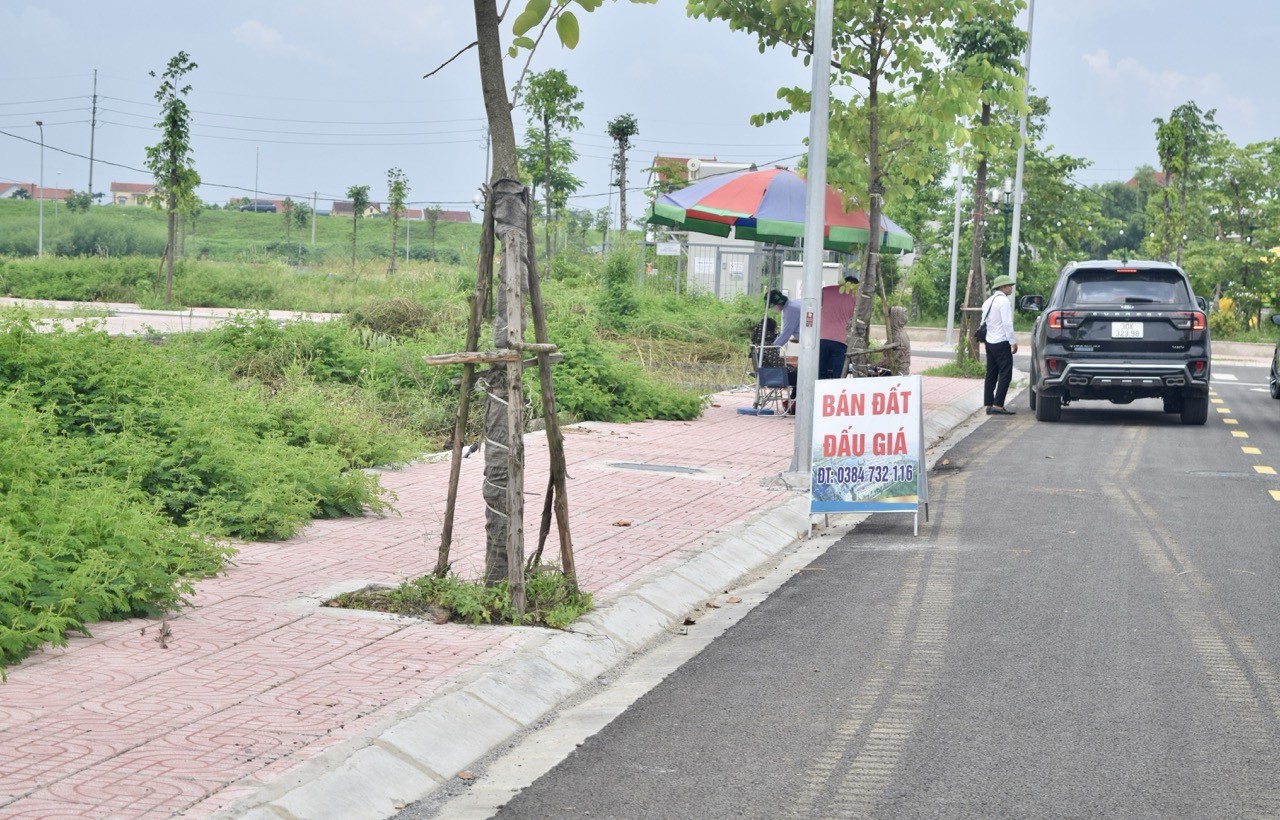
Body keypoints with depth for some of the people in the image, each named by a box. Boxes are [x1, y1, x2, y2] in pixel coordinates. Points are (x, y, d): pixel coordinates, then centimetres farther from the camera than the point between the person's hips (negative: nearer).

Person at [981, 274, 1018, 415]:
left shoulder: (988, 301, 16)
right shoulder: (1004, 301, -13)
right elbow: (1007, 323, -17)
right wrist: (1013, 342, -13)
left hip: (989, 342, 9)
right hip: (1001, 342, -9)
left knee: (991, 374, 9)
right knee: (1005, 374, -7)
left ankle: (989, 405, 8)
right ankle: (998, 406, -13)